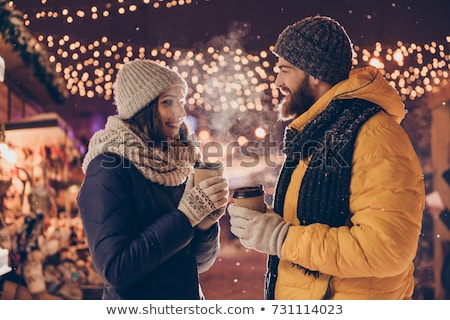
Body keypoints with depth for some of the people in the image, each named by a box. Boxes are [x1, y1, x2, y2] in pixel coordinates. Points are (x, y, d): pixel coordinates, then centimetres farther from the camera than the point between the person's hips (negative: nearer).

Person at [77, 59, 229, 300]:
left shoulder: (176, 164, -1)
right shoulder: (108, 170, -18)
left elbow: (198, 261, 3)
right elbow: (115, 269, -25)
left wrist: (205, 224, -16)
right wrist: (184, 216, -24)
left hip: (190, 294, 6)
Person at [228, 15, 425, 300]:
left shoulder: (375, 136, -21)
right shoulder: (315, 133, 9)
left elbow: (387, 247, -29)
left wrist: (283, 238, -25)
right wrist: (268, 219, 3)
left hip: (347, 297, -9)